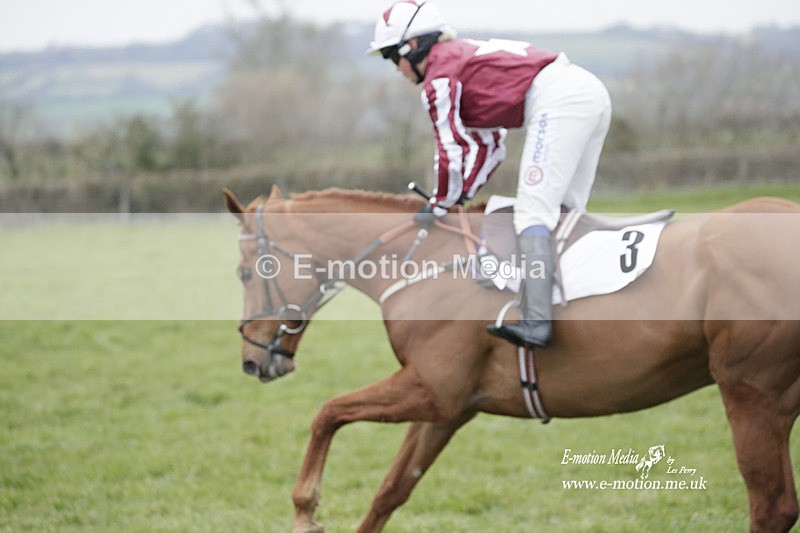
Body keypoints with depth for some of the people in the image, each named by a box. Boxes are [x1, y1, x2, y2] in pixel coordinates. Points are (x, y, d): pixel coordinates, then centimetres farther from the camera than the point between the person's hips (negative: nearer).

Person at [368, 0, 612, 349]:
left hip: (557, 100, -10)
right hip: (592, 92, 10)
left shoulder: (439, 75, 1)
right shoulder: (465, 56, 29)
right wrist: (462, 196, 26)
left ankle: (536, 322, -27)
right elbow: (488, 143, 31)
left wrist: (440, 205, 12)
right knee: (566, 211, 14)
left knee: (533, 211, -15)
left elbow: (452, 150, -1)